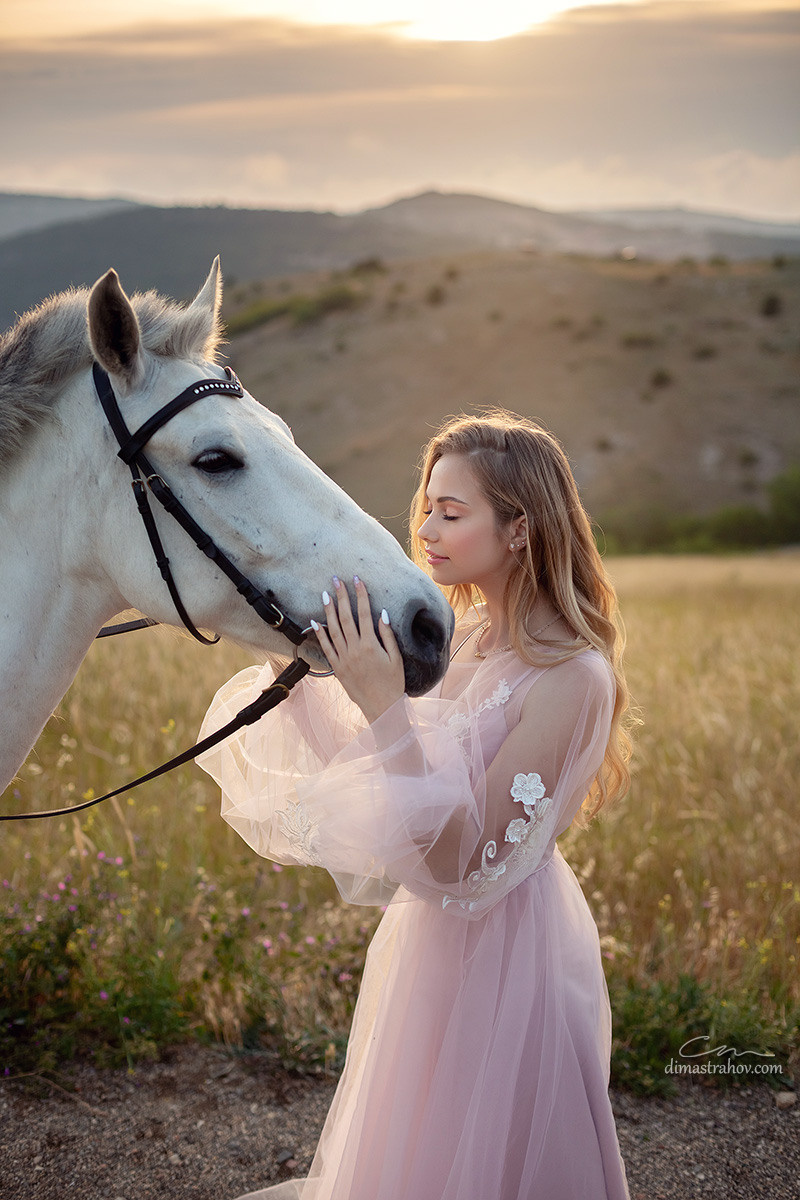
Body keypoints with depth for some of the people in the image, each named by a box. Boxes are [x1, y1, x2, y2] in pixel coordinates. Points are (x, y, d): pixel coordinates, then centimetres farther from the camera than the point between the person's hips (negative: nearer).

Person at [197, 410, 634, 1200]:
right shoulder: (463, 637, 0)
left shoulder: (570, 676, -24)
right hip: (431, 936, 8)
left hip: (506, 949, -8)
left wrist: (385, 706, -34)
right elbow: (359, 772, 4)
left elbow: (458, 860, -29)